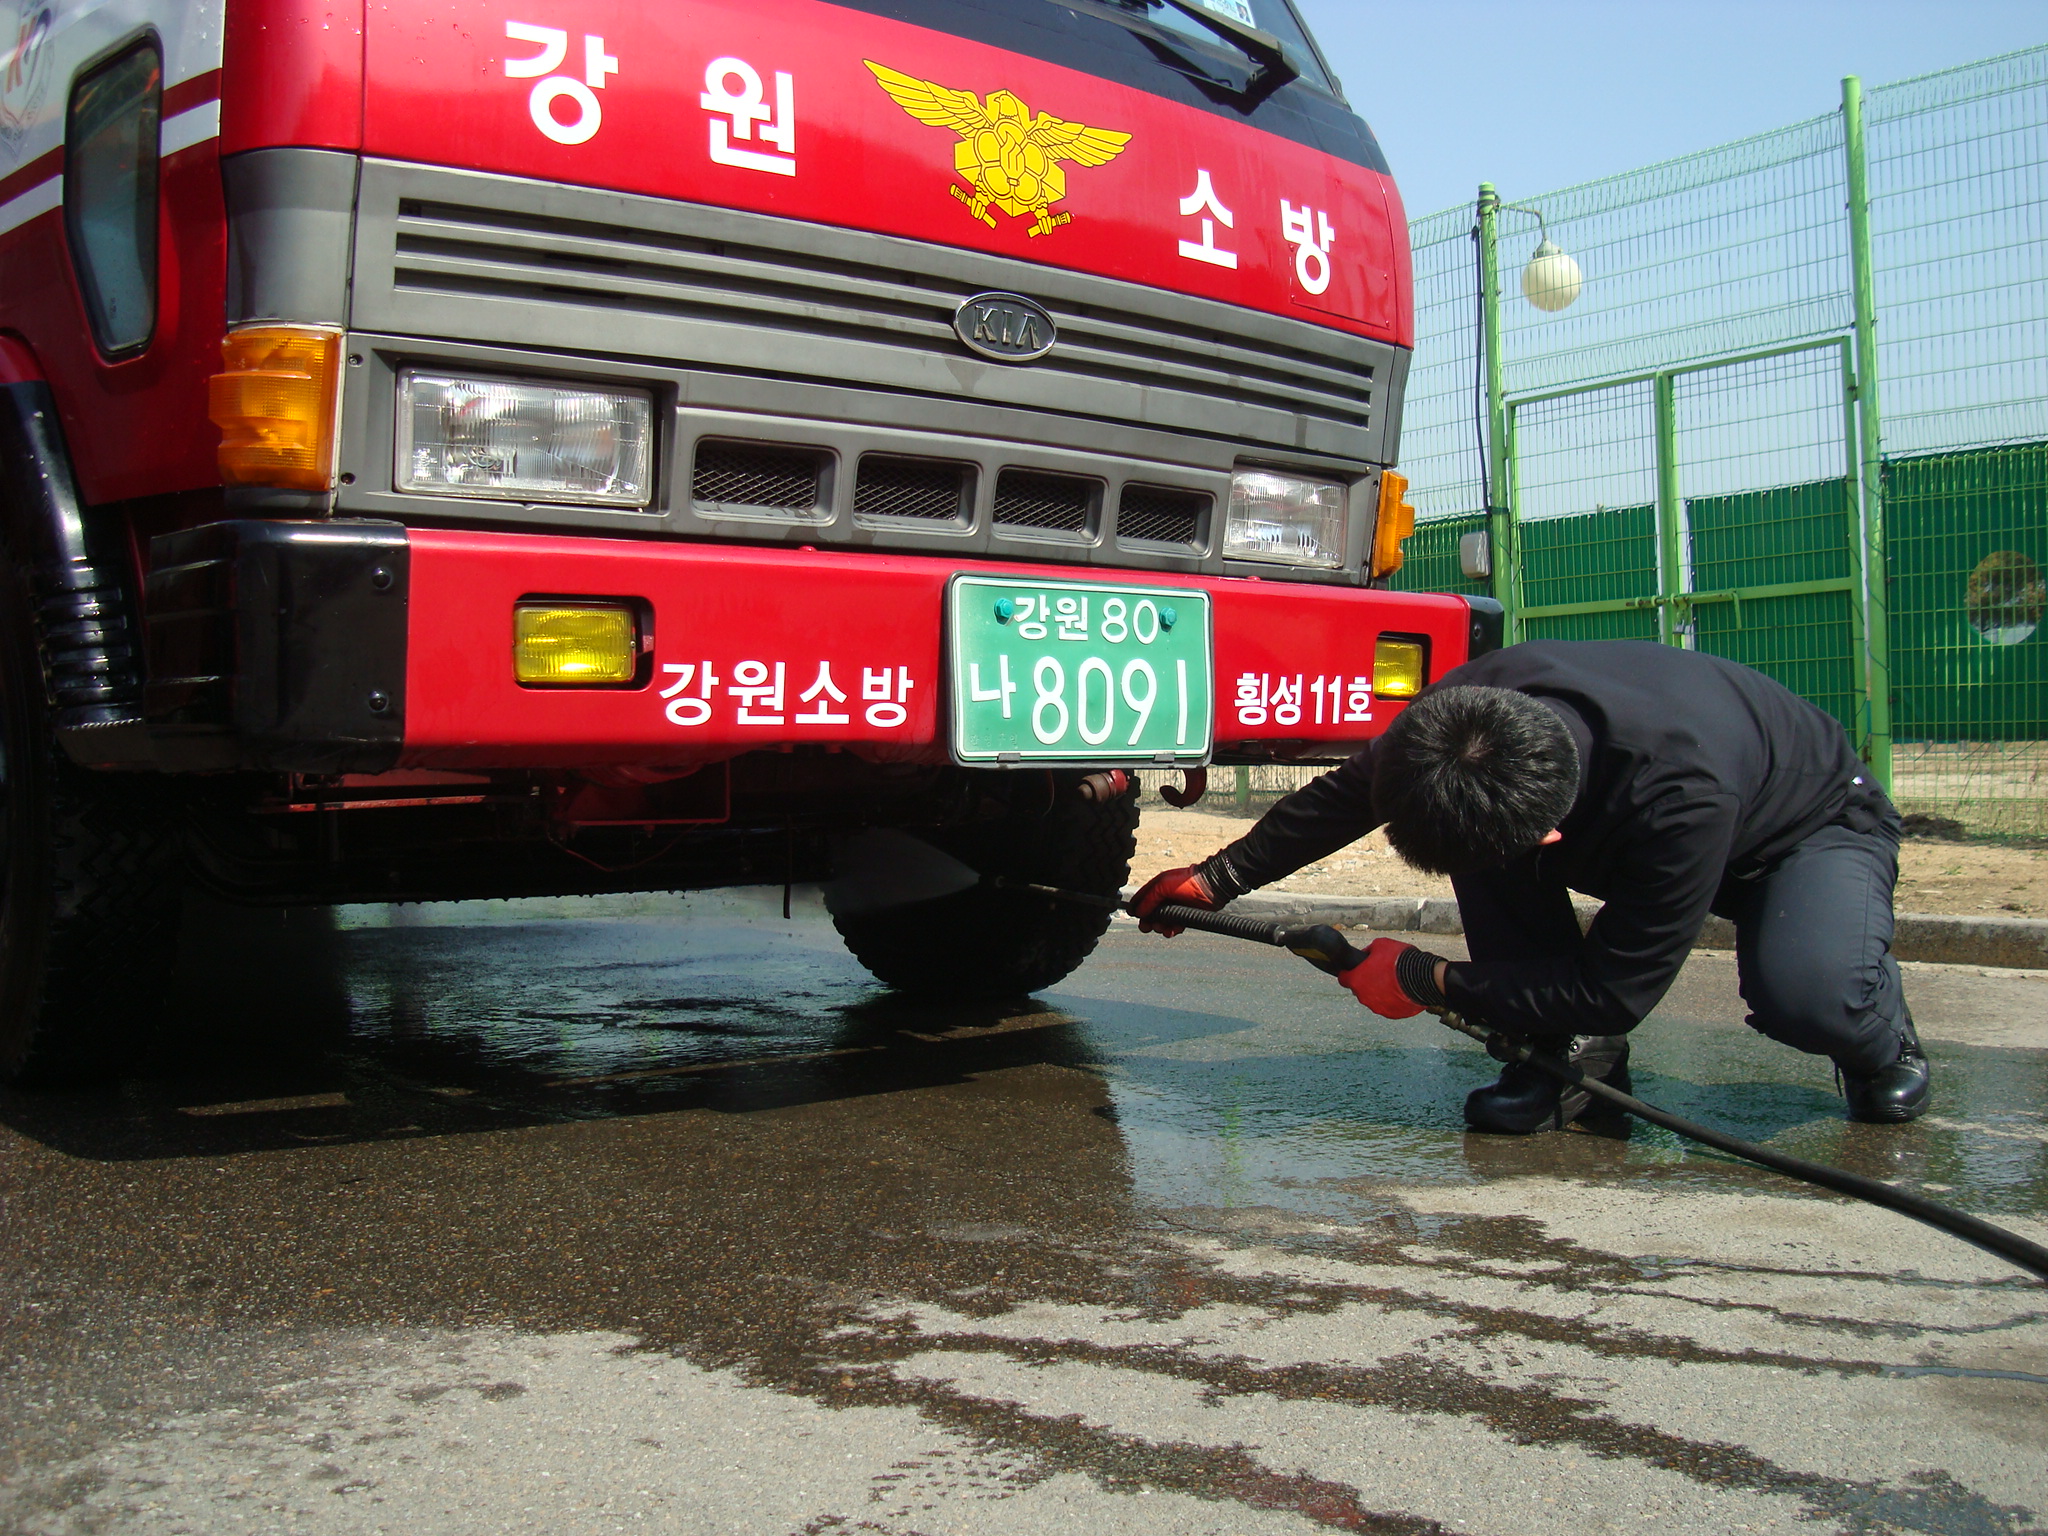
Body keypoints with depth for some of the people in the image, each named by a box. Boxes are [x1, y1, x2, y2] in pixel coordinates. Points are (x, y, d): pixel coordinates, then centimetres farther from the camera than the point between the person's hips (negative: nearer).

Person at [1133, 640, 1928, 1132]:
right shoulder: (1475, 701, -30)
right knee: (1470, 817, -25)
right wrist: (1218, 879, -8)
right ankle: (1566, 1053, -11)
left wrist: (1426, 980, -29)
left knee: (1804, 994, -39)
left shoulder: (1682, 797, -47)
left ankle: (1881, 1039, -1)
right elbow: (1347, 794, -8)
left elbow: (1615, 991, -34)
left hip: (1817, 822, -5)